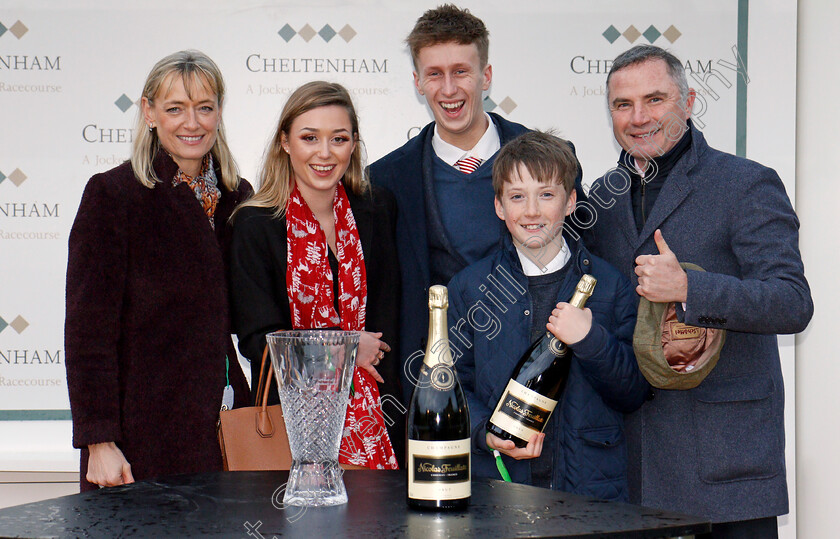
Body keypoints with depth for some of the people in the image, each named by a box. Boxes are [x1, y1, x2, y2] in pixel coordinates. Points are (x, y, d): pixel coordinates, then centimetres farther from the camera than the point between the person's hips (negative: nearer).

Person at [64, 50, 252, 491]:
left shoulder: (238, 196, 10)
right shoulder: (112, 194, -6)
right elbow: (88, 329, -9)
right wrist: (99, 442, -14)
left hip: (229, 432, 5)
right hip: (146, 435, -5)